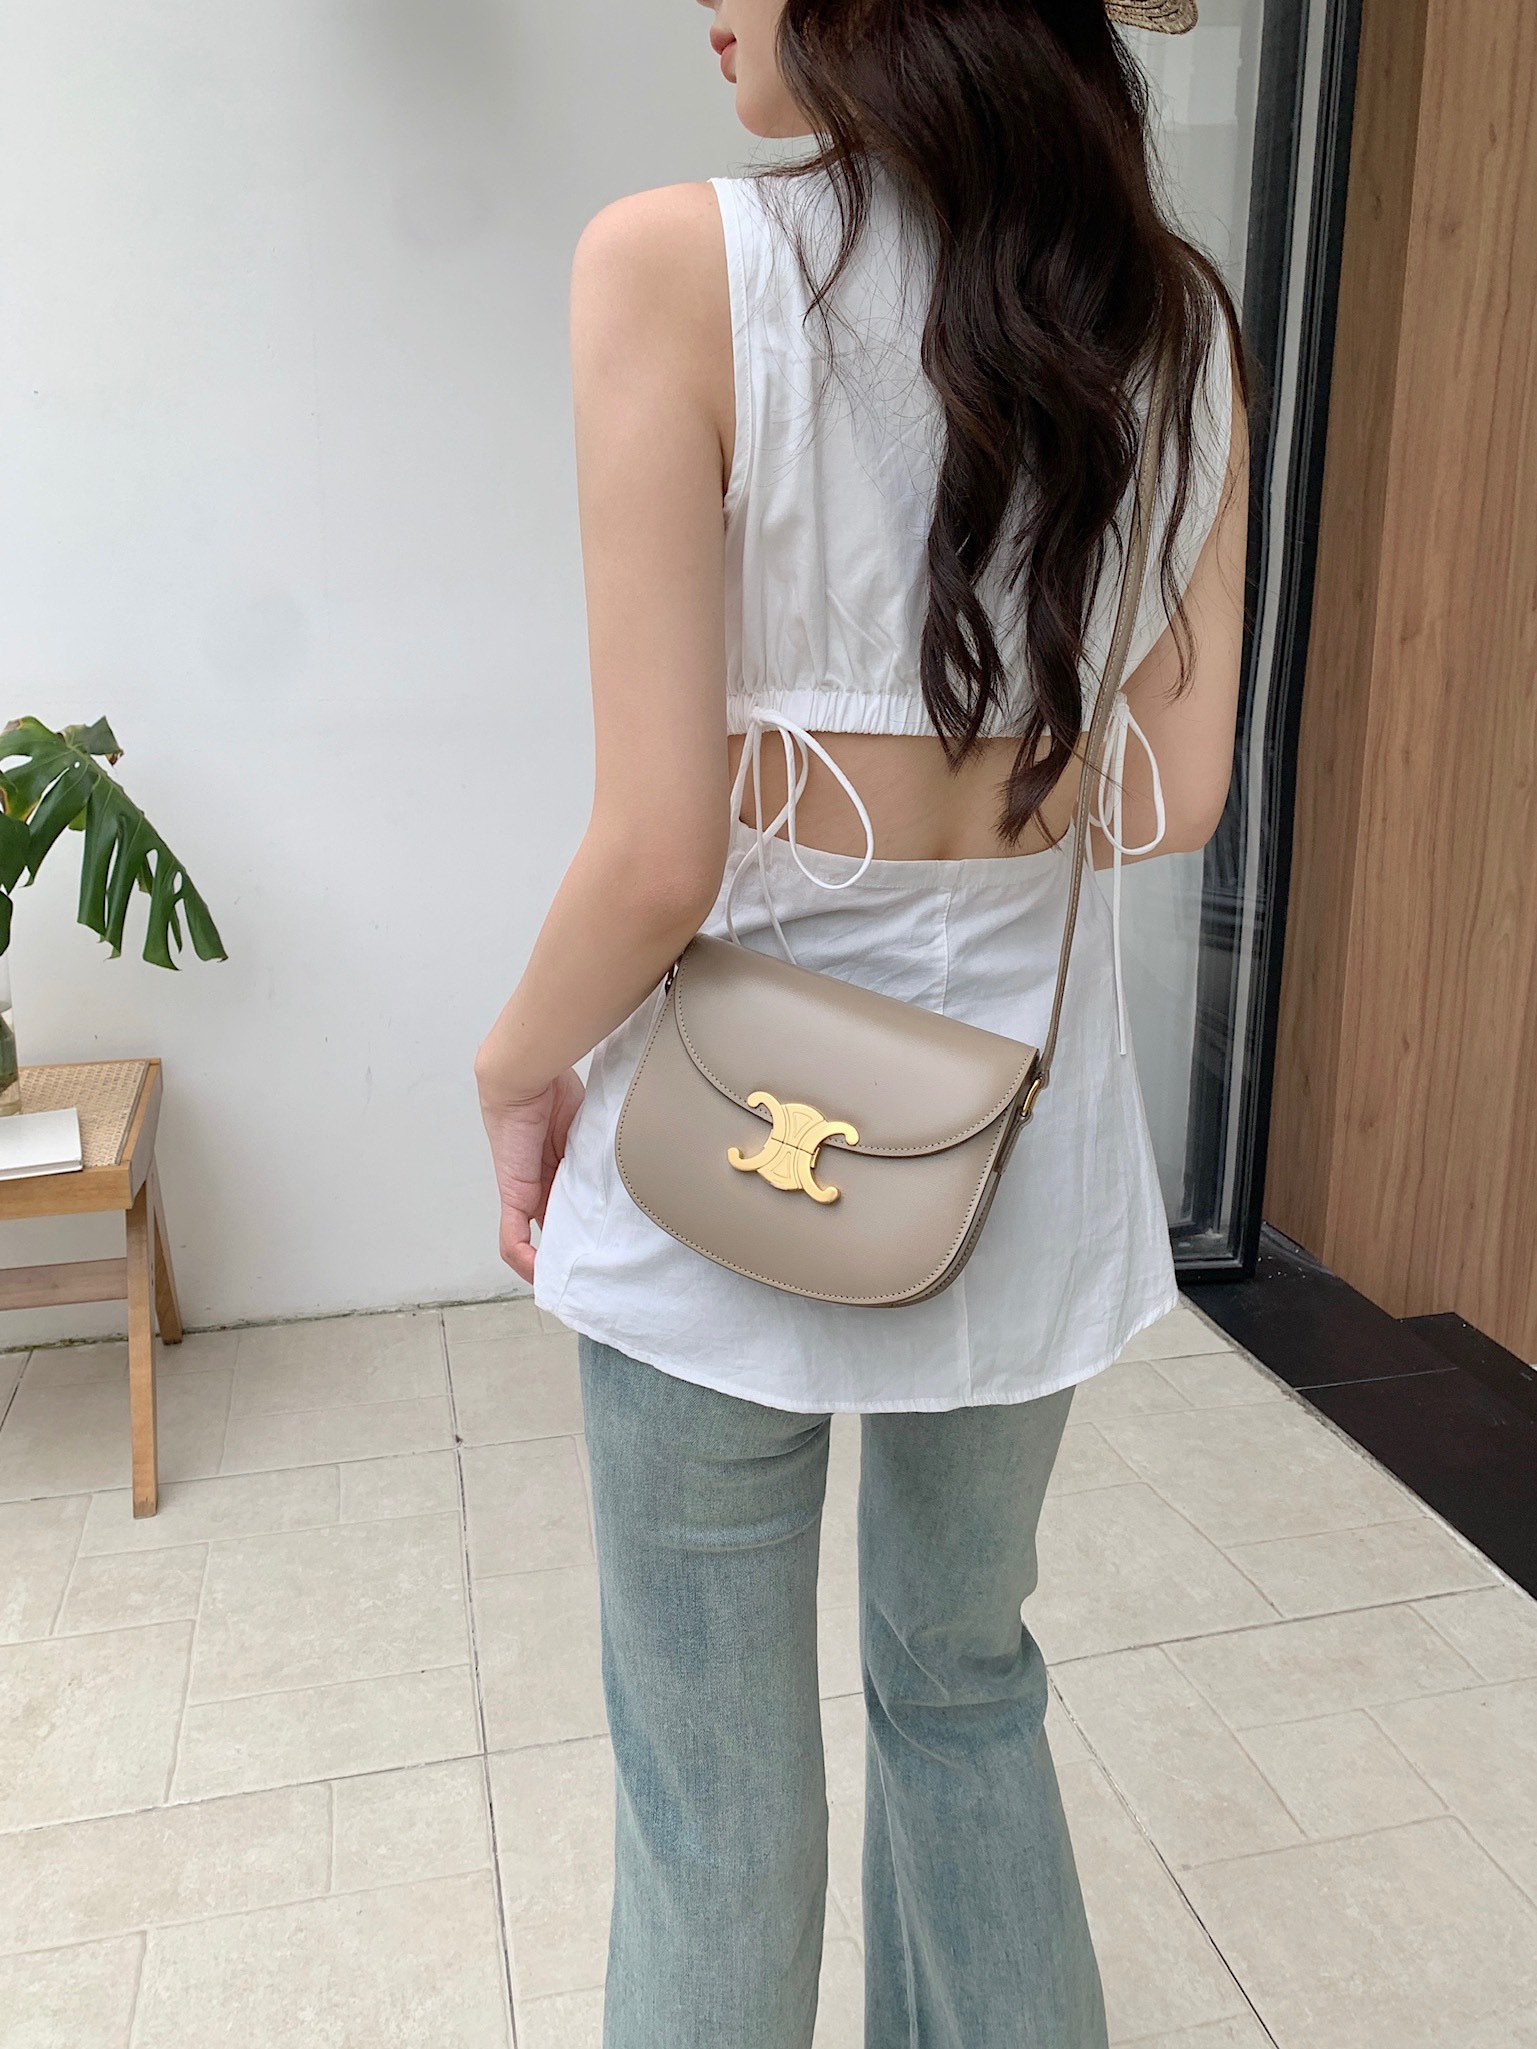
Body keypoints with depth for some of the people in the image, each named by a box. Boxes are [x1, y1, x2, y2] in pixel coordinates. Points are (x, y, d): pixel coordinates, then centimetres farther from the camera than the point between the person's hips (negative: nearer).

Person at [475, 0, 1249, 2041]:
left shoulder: (677, 265, -14)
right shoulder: (1181, 317, 1)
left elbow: (661, 851, -18)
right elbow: (1174, 793, 3)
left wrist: (520, 1062, 0)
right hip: (1026, 1117, 5)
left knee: (717, 1792, 18)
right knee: (967, 1687, 28)